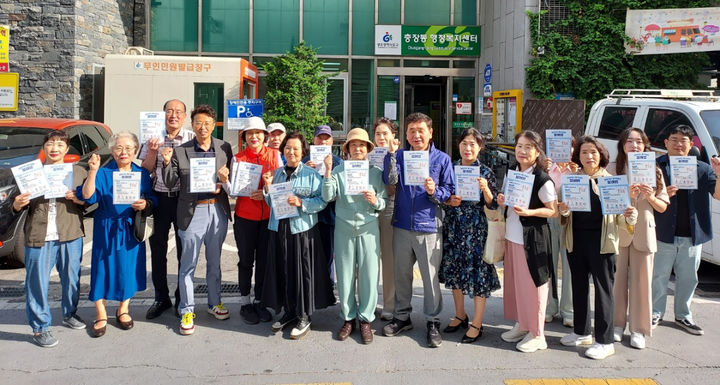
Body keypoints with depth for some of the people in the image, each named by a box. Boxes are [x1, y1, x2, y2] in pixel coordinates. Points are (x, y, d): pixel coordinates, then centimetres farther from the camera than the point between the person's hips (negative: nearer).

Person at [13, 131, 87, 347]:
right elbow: (20, 206, 10)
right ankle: (40, 327, 10)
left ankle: (70, 314, 33)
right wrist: (17, 205, -13)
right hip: (39, 236, -1)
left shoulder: (76, 171, 8)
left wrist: (76, 198, -14)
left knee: (71, 278, 12)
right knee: (38, 282, 0)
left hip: (70, 235, 1)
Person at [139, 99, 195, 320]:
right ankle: (161, 298, 23)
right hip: (159, 199, 2)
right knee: (158, 250, 9)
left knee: (185, 250, 5)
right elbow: (145, 171, 4)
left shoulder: (192, 139, 1)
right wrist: (153, 152, -11)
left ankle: (183, 299, 20)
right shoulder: (152, 138, 6)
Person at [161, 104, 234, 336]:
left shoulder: (225, 148, 4)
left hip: (218, 210, 3)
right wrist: (167, 163, -18)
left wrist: (226, 181, -15)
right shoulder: (180, 151, -3)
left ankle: (214, 302, 33)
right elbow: (170, 183, -2)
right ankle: (187, 311, 15)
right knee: (188, 264, 4)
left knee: (215, 261, 17)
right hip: (192, 212, -2)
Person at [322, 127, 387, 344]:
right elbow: (327, 197, -8)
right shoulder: (339, 171, 2)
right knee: (345, 274, 7)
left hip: (368, 228, 0)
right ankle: (348, 318, 21)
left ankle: (365, 318, 16)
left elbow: (385, 202, 5)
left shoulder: (376, 172, 4)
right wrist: (327, 171, -15)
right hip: (344, 228, 0)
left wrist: (375, 201, -16)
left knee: (369, 274, 2)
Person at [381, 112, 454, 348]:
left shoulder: (442, 159, 1)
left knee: (431, 276, 1)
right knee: (401, 274, 14)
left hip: (428, 227, -3)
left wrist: (435, 192, -19)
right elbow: (390, 180, -11)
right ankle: (402, 317, 30)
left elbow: (449, 191, 1)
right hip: (402, 225, 3)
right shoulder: (399, 156, 6)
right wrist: (391, 153, -19)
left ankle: (432, 322, 16)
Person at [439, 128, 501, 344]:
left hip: (475, 229, -4)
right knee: (454, 270, 13)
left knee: (477, 272, -2)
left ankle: (476, 324, 9)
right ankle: (460, 316, 30)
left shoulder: (485, 172, -3)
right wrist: (449, 201, -9)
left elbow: (493, 205, -5)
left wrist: (485, 188, -22)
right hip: (453, 227, 4)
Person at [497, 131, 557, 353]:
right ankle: (521, 325, 31)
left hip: (533, 238, -7)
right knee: (514, 282, 15)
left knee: (533, 284, 1)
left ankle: (536, 334, 13)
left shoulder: (543, 180, -13)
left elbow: (553, 211, -12)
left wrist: (529, 212, -25)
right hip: (512, 235, 7)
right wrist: (502, 201, -2)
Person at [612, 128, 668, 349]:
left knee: (641, 281, 4)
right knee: (618, 279, 5)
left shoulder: (654, 172, 6)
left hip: (643, 233, 1)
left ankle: (638, 329, 14)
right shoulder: (614, 171, 0)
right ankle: (617, 323, 19)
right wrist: (625, 196, -22)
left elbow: (662, 207, 8)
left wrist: (650, 197, -12)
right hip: (618, 231, -1)